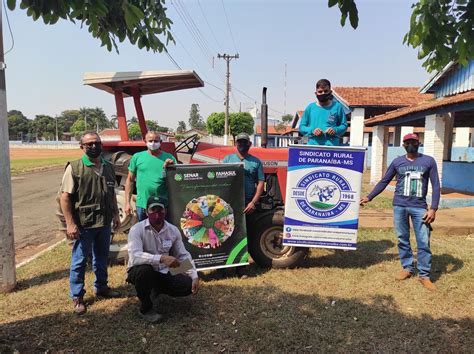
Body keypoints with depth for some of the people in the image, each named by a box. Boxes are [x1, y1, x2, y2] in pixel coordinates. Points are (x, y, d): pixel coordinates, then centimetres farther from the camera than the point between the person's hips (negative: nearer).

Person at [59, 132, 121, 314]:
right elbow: (65, 197, -12)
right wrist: (70, 223, -17)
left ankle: (101, 286, 37)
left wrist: (115, 214, 13)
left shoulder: (108, 167, 8)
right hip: (83, 224, -5)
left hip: (104, 222, 6)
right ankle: (77, 297, 19)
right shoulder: (74, 168, -10)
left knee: (102, 257, 19)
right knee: (79, 260, 5)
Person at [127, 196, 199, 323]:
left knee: (188, 285, -15)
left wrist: (195, 276, -11)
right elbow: (134, 256, -35)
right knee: (144, 269, -38)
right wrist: (161, 258, -47)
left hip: (163, 273, 4)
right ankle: (145, 308, -10)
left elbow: (184, 255, 2)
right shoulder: (137, 229, -19)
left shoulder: (173, 230, -5)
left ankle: (158, 289, 18)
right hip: (139, 272, -4)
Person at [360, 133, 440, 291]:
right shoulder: (397, 162, 6)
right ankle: (407, 268, 22)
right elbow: (384, 181, 13)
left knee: (423, 242, -3)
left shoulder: (429, 161, 2)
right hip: (399, 206, 2)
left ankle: (424, 275, 7)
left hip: (420, 207, -1)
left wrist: (433, 208, -7)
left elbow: (436, 186, 1)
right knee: (402, 239, 8)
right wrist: (369, 197, 9)